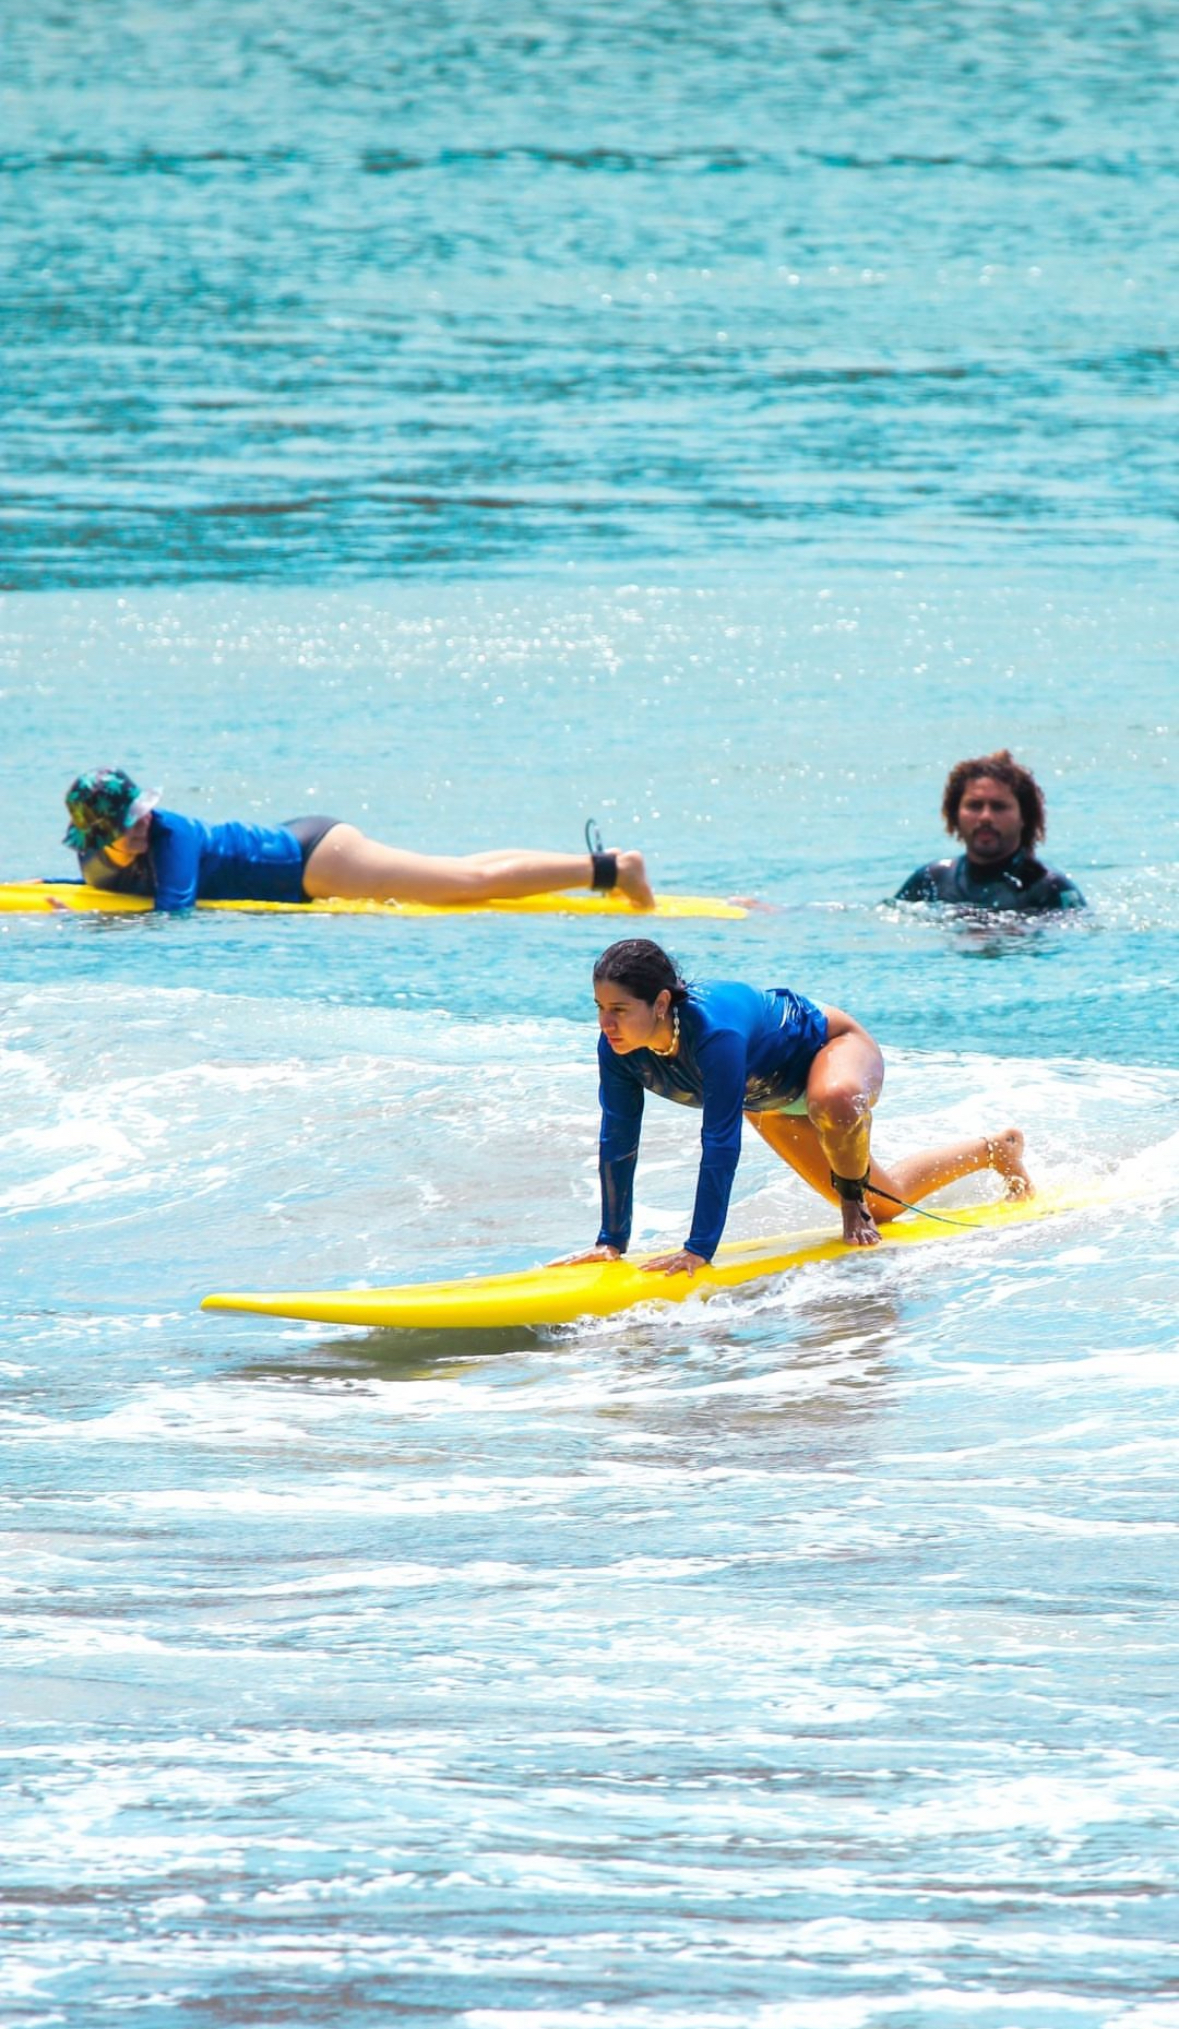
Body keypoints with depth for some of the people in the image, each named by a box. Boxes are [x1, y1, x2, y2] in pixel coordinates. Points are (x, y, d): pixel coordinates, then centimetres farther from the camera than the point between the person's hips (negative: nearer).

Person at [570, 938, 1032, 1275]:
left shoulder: (715, 1030, -46)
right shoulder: (618, 1048, -27)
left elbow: (720, 1144, -45)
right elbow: (617, 1144, -17)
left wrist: (699, 1248, -46)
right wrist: (611, 1241, -16)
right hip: (771, 1100, 7)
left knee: (833, 1103, -46)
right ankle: (995, 1149, 48)